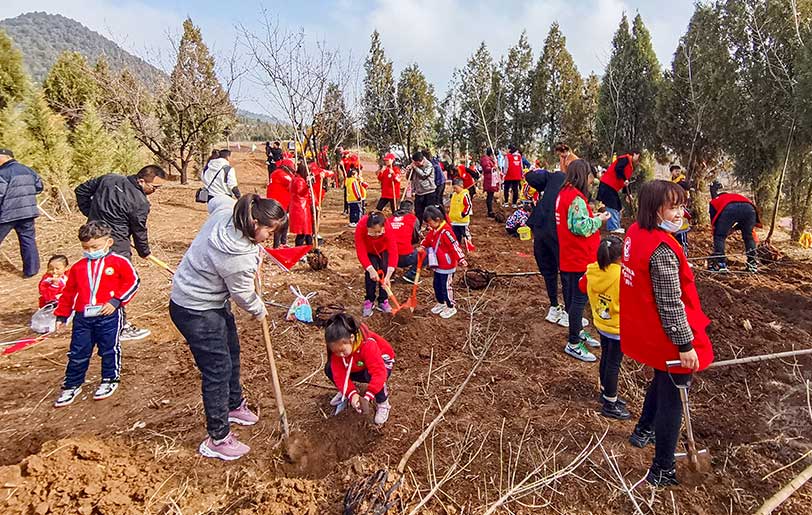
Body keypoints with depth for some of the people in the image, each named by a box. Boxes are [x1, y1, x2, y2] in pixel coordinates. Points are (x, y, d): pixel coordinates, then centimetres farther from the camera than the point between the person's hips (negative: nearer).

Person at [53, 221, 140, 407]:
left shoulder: (119, 262, -5)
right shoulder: (78, 267, 9)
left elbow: (133, 282, -5)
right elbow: (68, 292, 16)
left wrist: (116, 301, -12)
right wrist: (61, 315, 16)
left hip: (109, 316, -4)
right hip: (82, 317, 4)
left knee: (109, 350, 7)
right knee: (78, 353, 11)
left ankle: (110, 380, 26)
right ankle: (72, 385, 27)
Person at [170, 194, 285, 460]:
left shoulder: (225, 211, -14)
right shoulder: (239, 258, -35)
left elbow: (215, 198, 11)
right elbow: (243, 295, -18)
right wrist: (260, 311, 5)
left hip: (214, 302, 10)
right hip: (196, 312, -10)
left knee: (231, 352, 23)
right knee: (218, 369, 1)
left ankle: (234, 406, 47)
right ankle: (218, 439, 18)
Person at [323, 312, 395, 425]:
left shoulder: (368, 345, -43)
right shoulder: (337, 348, -26)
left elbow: (379, 373, -47)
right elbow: (340, 374, -28)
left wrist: (367, 397, -52)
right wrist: (352, 394, -43)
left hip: (381, 362, -5)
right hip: (357, 367, 5)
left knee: (370, 375, -40)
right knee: (329, 369, -17)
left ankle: (383, 404, -12)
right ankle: (345, 392, 12)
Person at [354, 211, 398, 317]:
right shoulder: (361, 228, -41)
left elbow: (393, 252, -44)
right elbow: (361, 252, -36)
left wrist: (388, 277, -52)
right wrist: (371, 270, -47)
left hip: (384, 250, 1)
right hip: (369, 251, 0)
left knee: (385, 272, -11)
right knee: (370, 274, -16)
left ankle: (383, 301, 6)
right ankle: (368, 301, 1)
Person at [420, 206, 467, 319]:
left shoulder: (446, 231, -24)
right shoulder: (433, 230, 3)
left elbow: (455, 245, -28)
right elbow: (427, 239, 20)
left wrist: (461, 259, -31)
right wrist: (422, 247, 5)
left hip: (447, 266, -9)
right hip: (437, 265, 9)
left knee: (446, 286, 1)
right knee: (437, 285, 19)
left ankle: (451, 307, 17)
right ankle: (441, 303, 37)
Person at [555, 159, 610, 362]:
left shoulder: (564, 193, 9)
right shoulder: (576, 198, -20)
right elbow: (581, 227, -26)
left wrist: (591, 217, 8)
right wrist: (598, 220, -11)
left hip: (568, 256, 10)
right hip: (579, 258, -10)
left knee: (572, 296, 19)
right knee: (579, 299, -1)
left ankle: (578, 332, 35)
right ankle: (573, 343, 7)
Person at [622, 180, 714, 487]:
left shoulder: (635, 232, -1)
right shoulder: (662, 249, -28)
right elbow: (670, 304, -25)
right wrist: (685, 345, -17)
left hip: (643, 330, 9)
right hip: (667, 338, -9)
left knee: (662, 381, 31)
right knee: (672, 399, 9)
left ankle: (643, 432, 52)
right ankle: (662, 471, 25)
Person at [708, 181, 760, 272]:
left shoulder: (714, 201, 36)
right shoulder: (735, 196, 46)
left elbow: (714, 223, 33)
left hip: (729, 208, -4)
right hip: (749, 207, 4)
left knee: (719, 236, 14)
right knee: (749, 237, 24)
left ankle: (720, 264, 10)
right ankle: (753, 264, 27)